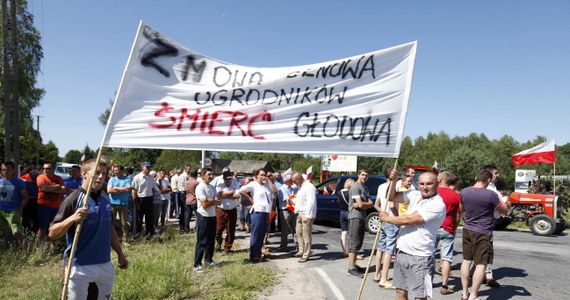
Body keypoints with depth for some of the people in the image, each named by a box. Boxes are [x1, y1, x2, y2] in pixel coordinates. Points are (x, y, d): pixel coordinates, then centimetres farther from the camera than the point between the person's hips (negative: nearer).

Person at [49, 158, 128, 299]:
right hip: (79, 267, -6)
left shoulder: (105, 198, 7)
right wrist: (72, 218, -29)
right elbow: (52, 233, -13)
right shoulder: (74, 199, -12)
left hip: (105, 265, 6)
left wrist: (120, 254, 17)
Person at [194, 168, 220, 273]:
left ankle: (208, 259, 31)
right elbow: (204, 204, -21)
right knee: (201, 241, -3)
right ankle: (197, 264, 5)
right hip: (203, 217, -7)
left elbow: (218, 202, 0)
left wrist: (209, 200, -16)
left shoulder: (212, 187, 10)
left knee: (211, 240, 15)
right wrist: (214, 201, -7)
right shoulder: (200, 187, -14)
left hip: (212, 216, 8)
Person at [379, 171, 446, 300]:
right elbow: (392, 197, 13)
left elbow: (408, 220, -19)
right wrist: (393, 181, -4)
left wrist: (387, 218, -6)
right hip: (402, 252, 7)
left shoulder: (437, 205, -17)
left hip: (419, 257, -7)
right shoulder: (414, 195, 5)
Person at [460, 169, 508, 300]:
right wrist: (501, 201, 15)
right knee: (481, 264, 1)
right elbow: (504, 210, -3)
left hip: (467, 230, 6)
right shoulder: (490, 194, -18)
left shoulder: (465, 192, -1)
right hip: (483, 233, -6)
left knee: (466, 260, 14)